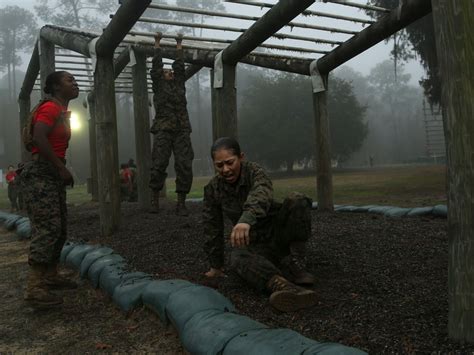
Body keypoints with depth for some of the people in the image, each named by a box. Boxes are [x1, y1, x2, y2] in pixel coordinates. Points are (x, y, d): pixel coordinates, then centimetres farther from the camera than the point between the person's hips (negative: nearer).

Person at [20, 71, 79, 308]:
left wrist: (61, 170, 14)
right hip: (40, 173, -10)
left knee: (59, 228, 13)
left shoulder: (62, 110, 19)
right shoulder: (50, 107, -10)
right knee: (47, 229, -15)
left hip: (52, 173, 10)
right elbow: (39, 138, -24)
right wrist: (62, 168, -21)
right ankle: (34, 289, -13)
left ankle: (50, 276, 22)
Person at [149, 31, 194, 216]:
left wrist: (179, 44, 34)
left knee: (185, 166, -6)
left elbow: (180, 65, 26)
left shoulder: (179, 85, 22)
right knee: (159, 165, -8)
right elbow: (156, 64, 15)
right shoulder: (158, 85, 15)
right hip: (163, 130, -2)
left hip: (182, 131, 3)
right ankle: (155, 198, 7)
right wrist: (157, 43, 22)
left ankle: (181, 202, -1)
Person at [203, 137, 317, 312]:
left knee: (297, 200, -29)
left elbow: (262, 193, -41)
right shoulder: (213, 188, -5)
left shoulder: (254, 171, -17)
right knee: (238, 258, -34)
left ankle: (297, 264, -22)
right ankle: (280, 285, -60)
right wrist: (216, 265, 6)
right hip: (254, 244, 2)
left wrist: (246, 219, -62)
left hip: (279, 233, -1)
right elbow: (212, 227, 2)